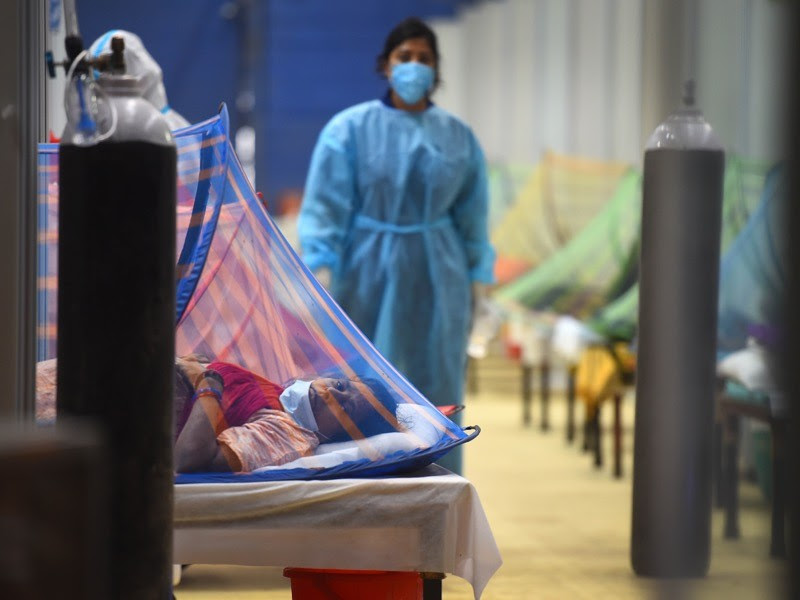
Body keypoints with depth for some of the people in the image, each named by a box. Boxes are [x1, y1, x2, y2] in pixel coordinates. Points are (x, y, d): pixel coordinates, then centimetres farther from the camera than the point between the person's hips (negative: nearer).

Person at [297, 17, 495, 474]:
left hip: (436, 280, 2)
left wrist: (476, 279, 6)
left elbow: (473, 215, 9)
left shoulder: (459, 138, 6)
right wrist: (321, 271, -15)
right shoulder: (350, 129, -3)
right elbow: (325, 206, -6)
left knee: (434, 385, 5)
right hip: (369, 278, -2)